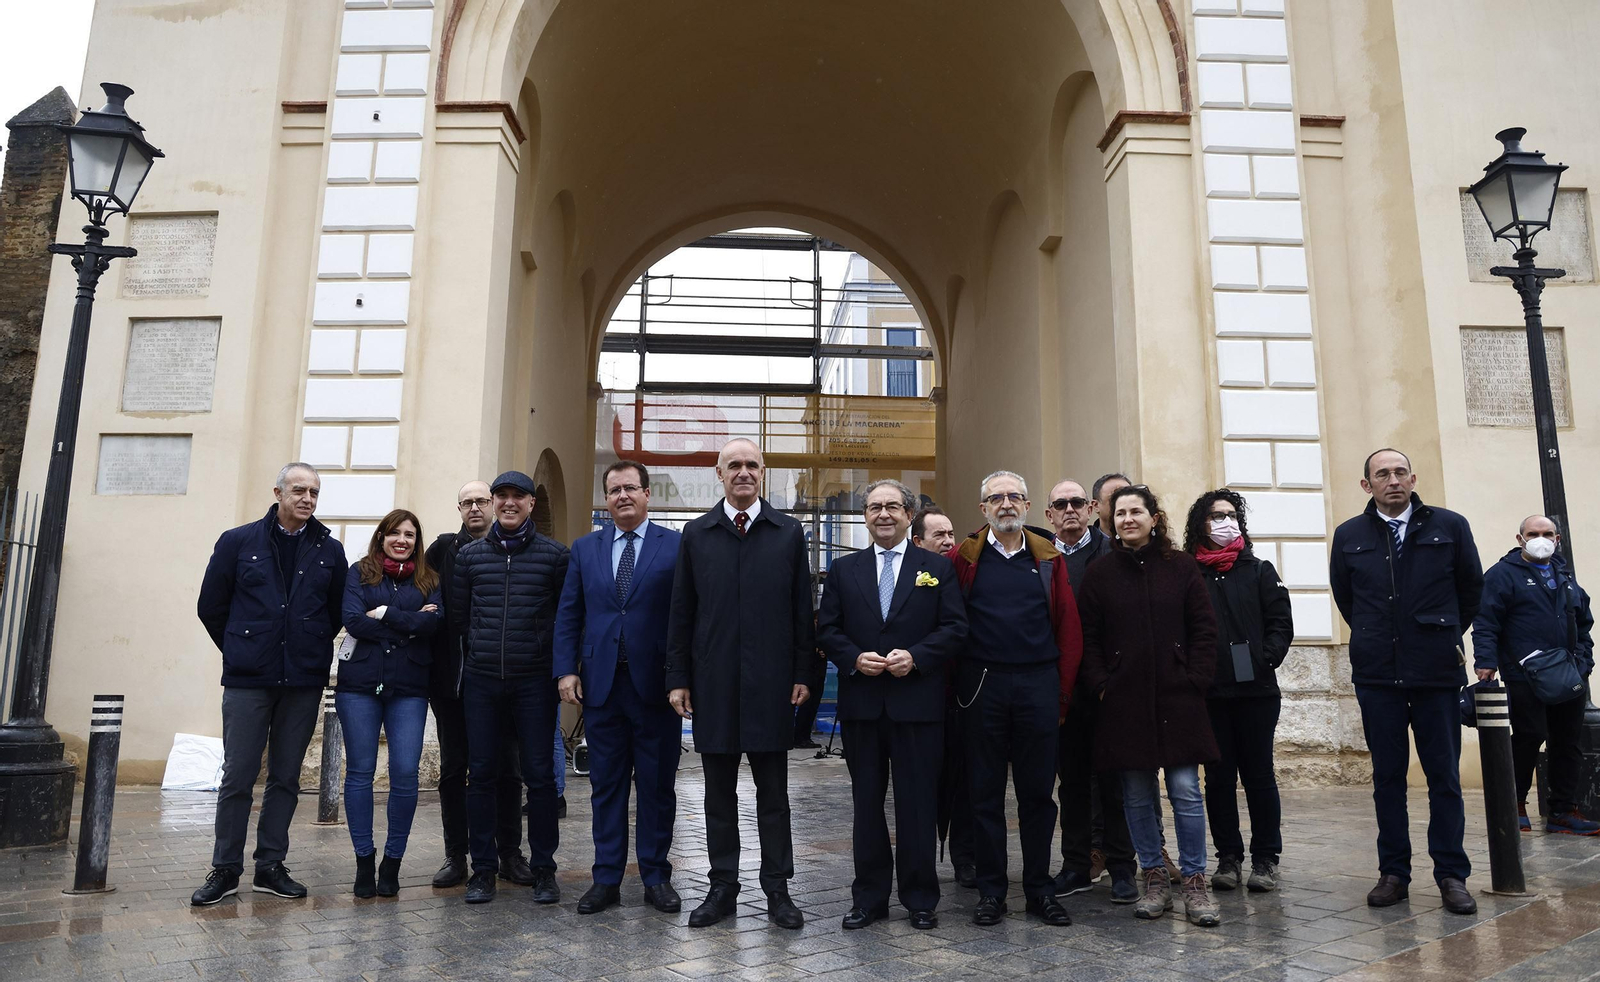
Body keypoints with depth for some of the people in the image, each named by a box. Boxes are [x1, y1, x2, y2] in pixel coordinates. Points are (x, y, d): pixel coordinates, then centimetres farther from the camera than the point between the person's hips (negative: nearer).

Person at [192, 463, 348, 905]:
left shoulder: (329, 550, 6)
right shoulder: (238, 542, 2)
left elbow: (338, 611, 13)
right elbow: (211, 607, 8)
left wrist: (311, 650, 9)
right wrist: (241, 652, 9)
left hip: (303, 684, 2)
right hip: (247, 681, -1)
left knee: (286, 778, 8)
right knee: (238, 777, 1)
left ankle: (271, 867, 18)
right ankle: (225, 869, 13)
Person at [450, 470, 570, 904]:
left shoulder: (554, 554, 1)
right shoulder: (469, 555, 8)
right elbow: (458, 614, 13)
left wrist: (539, 646, 0)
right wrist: (486, 645, 9)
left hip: (534, 681, -2)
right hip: (482, 680, 2)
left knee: (539, 775, 1)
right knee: (481, 774, 6)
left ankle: (543, 869, 13)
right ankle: (483, 868, 18)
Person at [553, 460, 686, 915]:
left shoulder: (676, 546, -1)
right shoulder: (585, 549, 10)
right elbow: (568, 616, 9)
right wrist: (566, 669, -1)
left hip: (656, 685, -2)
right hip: (601, 684, 3)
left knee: (657, 785, 7)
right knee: (606, 784, 10)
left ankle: (656, 877, 20)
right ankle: (607, 879, 20)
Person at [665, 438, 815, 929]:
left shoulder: (789, 533, 4)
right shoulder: (696, 534, 6)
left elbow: (802, 609, 4)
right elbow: (681, 612, 6)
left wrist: (804, 673, -1)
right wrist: (677, 678, 1)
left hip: (770, 684, -1)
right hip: (713, 683, 1)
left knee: (773, 792, 8)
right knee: (719, 793, 10)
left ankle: (777, 889, 19)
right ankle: (723, 886, 22)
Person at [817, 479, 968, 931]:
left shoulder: (937, 567, 5)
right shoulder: (844, 569, 9)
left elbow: (955, 628, -1)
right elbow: (827, 629, 6)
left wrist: (915, 656, -14)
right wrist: (854, 658, -11)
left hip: (918, 703, -2)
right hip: (861, 703, 2)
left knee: (918, 804, 5)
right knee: (866, 803, 10)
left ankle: (920, 899, 18)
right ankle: (869, 897, 21)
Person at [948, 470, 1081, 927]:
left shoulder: (1048, 559, 6)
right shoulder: (964, 558, 2)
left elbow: (1068, 628, 5)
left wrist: (1063, 691, 0)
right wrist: (956, 685, -4)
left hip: (1038, 685, 1)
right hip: (983, 687, -1)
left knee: (1038, 791, 8)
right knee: (985, 791, 7)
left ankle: (1040, 889, 21)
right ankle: (991, 892, 18)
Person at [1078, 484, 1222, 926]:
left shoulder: (1181, 566, 4)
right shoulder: (1100, 573, 4)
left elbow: (1204, 629, 4)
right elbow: (1088, 638, 5)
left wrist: (1194, 680, -4)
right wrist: (1101, 686, -4)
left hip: (1177, 699, -1)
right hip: (1123, 703, 1)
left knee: (1186, 791, -2)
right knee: (1137, 796, 7)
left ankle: (1194, 881, 11)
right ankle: (1154, 878, 19)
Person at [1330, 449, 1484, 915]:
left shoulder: (1450, 526, 1)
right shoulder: (1349, 537, 4)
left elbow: (1471, 588, 12)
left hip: (1437, 670, -1)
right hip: (1377, 675, 1)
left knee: (1445, 776, 4)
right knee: (1387, 777, 6)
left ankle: (1452, 875, 13)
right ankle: (1393, 873, 14)